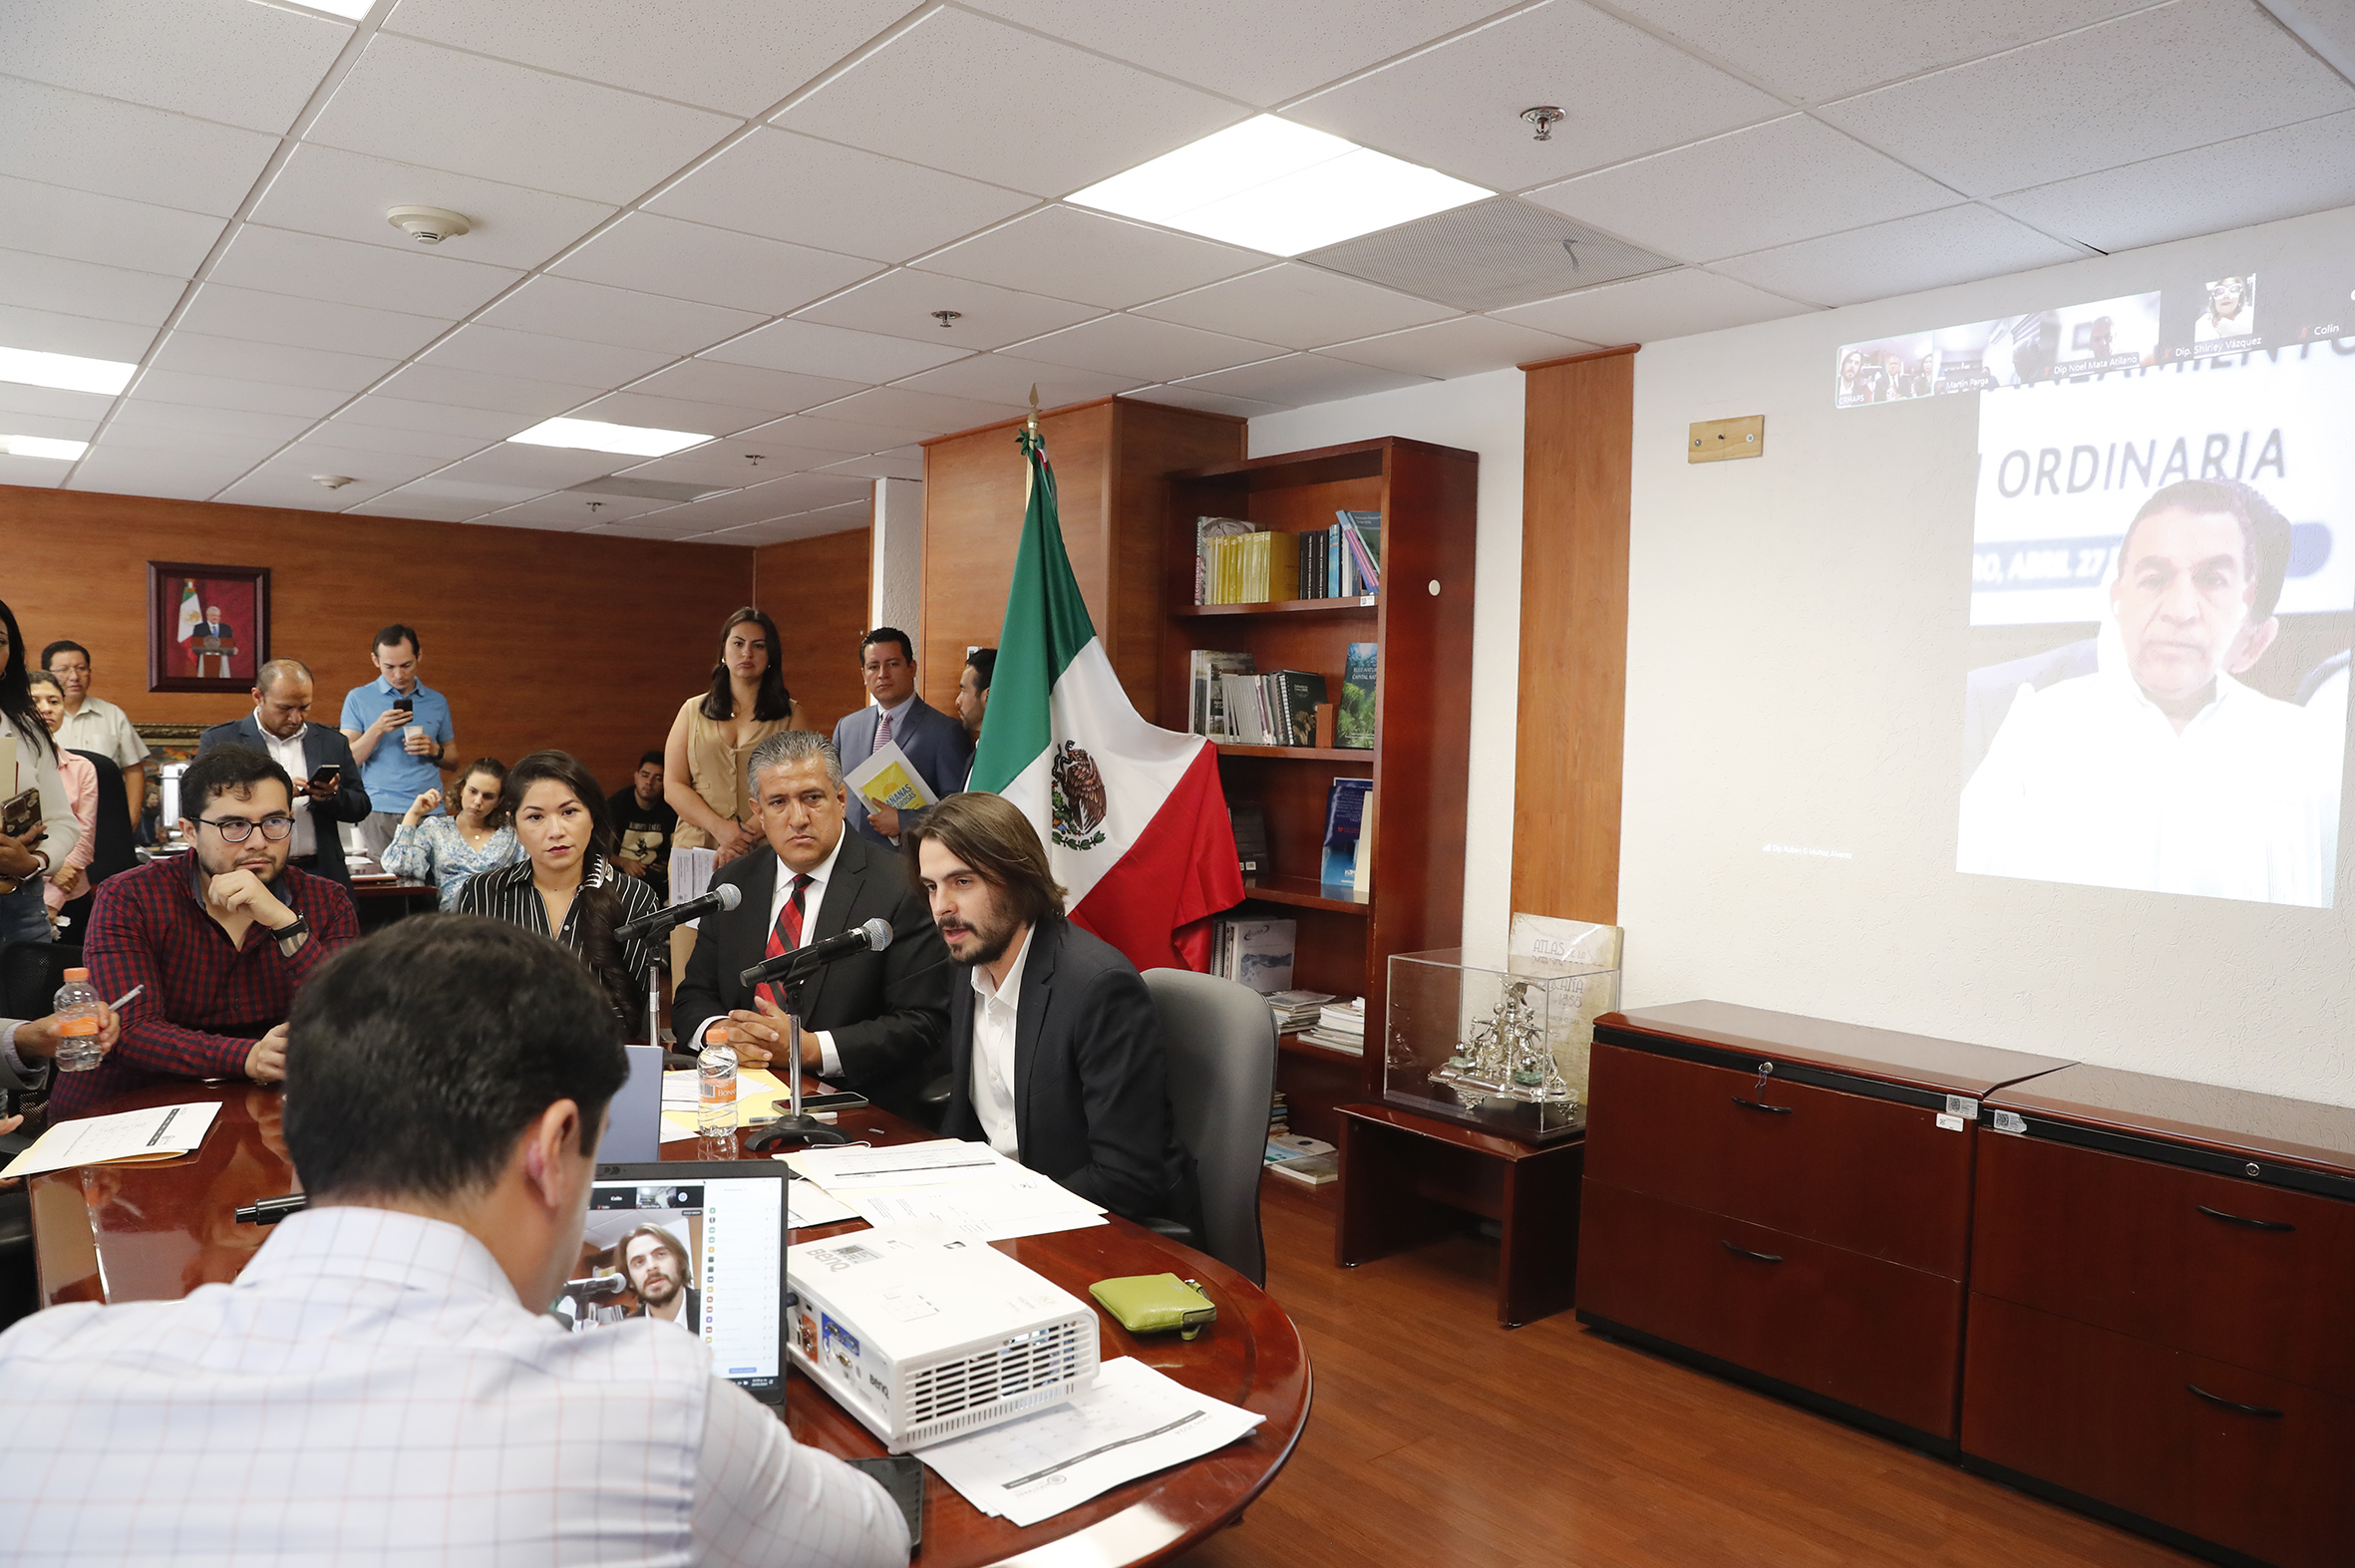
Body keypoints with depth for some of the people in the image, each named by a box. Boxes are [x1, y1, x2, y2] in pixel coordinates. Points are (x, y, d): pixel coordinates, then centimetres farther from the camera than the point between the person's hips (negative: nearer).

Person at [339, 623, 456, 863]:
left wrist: (435, 750, -2)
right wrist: (377, 730, -11)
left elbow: (453, 760, 20)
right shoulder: (358, 698, 8)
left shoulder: (437, 702, 15)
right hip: (379, 813, -1)